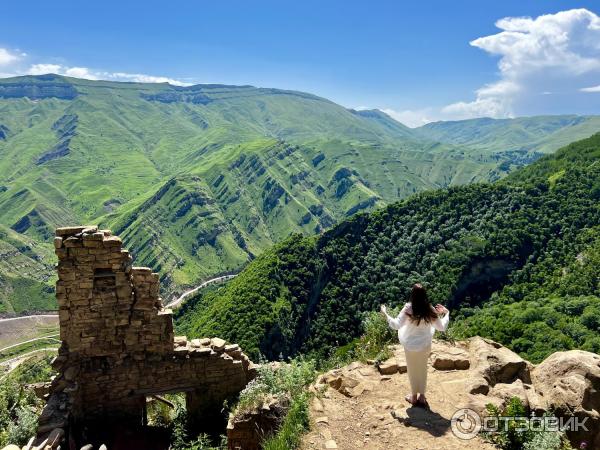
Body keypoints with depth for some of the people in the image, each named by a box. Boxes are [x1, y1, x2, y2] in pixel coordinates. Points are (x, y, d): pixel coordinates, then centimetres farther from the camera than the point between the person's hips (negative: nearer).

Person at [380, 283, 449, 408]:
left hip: (411, 346, -3)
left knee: (413, 371, 18)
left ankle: (414, 397, 33)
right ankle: (422, 396, 34)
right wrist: (446, 313, 6)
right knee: (422, 370, 22)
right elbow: (442, 327, -6)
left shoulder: (408, 309, -24)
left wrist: (385, 314, -14)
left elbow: (396, 325, -25)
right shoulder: (430, 310, -16)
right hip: (425, 345, 3)